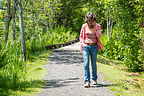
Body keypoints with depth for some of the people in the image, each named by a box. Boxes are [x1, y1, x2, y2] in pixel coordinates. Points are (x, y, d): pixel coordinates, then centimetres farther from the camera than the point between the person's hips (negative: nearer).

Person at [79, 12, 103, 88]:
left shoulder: (97, 26, 2)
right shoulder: (84, 26, 3)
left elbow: (99, 36, -10)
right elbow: (81, 36, 13)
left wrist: (95, 27, -15)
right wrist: (82, 44, -1)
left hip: (94, 46, 0)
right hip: (85, 46, 0)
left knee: (94, 63, 5)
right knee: (86, 63, -12)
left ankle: (94, 79, 25)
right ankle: (87, 81, -16)